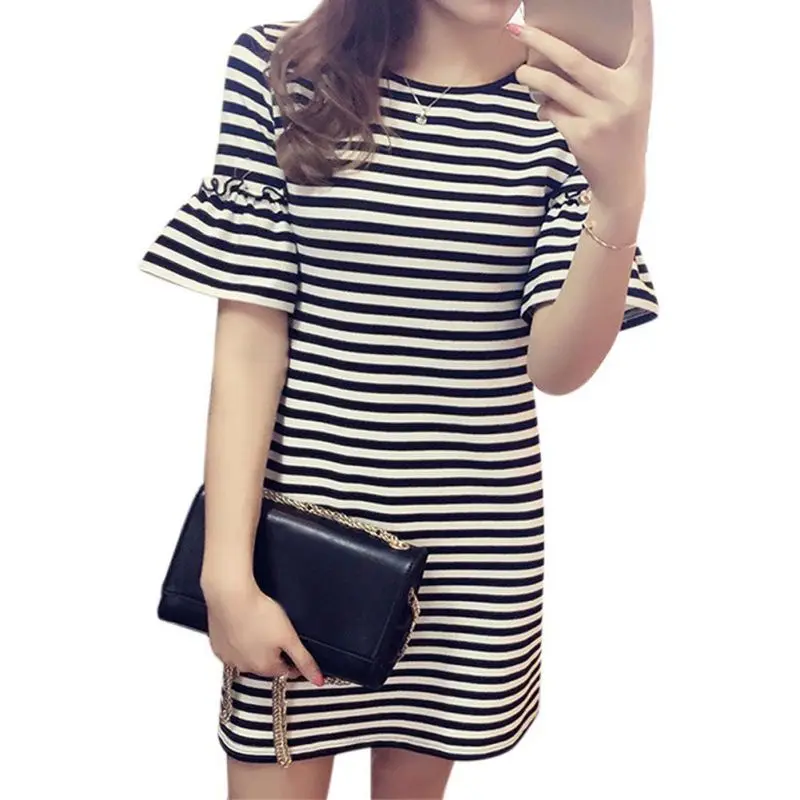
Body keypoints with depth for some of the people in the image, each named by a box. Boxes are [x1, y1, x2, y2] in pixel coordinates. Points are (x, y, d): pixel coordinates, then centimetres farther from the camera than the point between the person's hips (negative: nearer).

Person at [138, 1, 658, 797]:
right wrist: (227, 572, -11)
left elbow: (555, 366, -11)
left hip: (475, 541, 2)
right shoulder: (279, 69, -5)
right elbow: (249, 335, -7)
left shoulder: (573, 97, -2)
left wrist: (620, 197, -29)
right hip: (303, 518, -1)